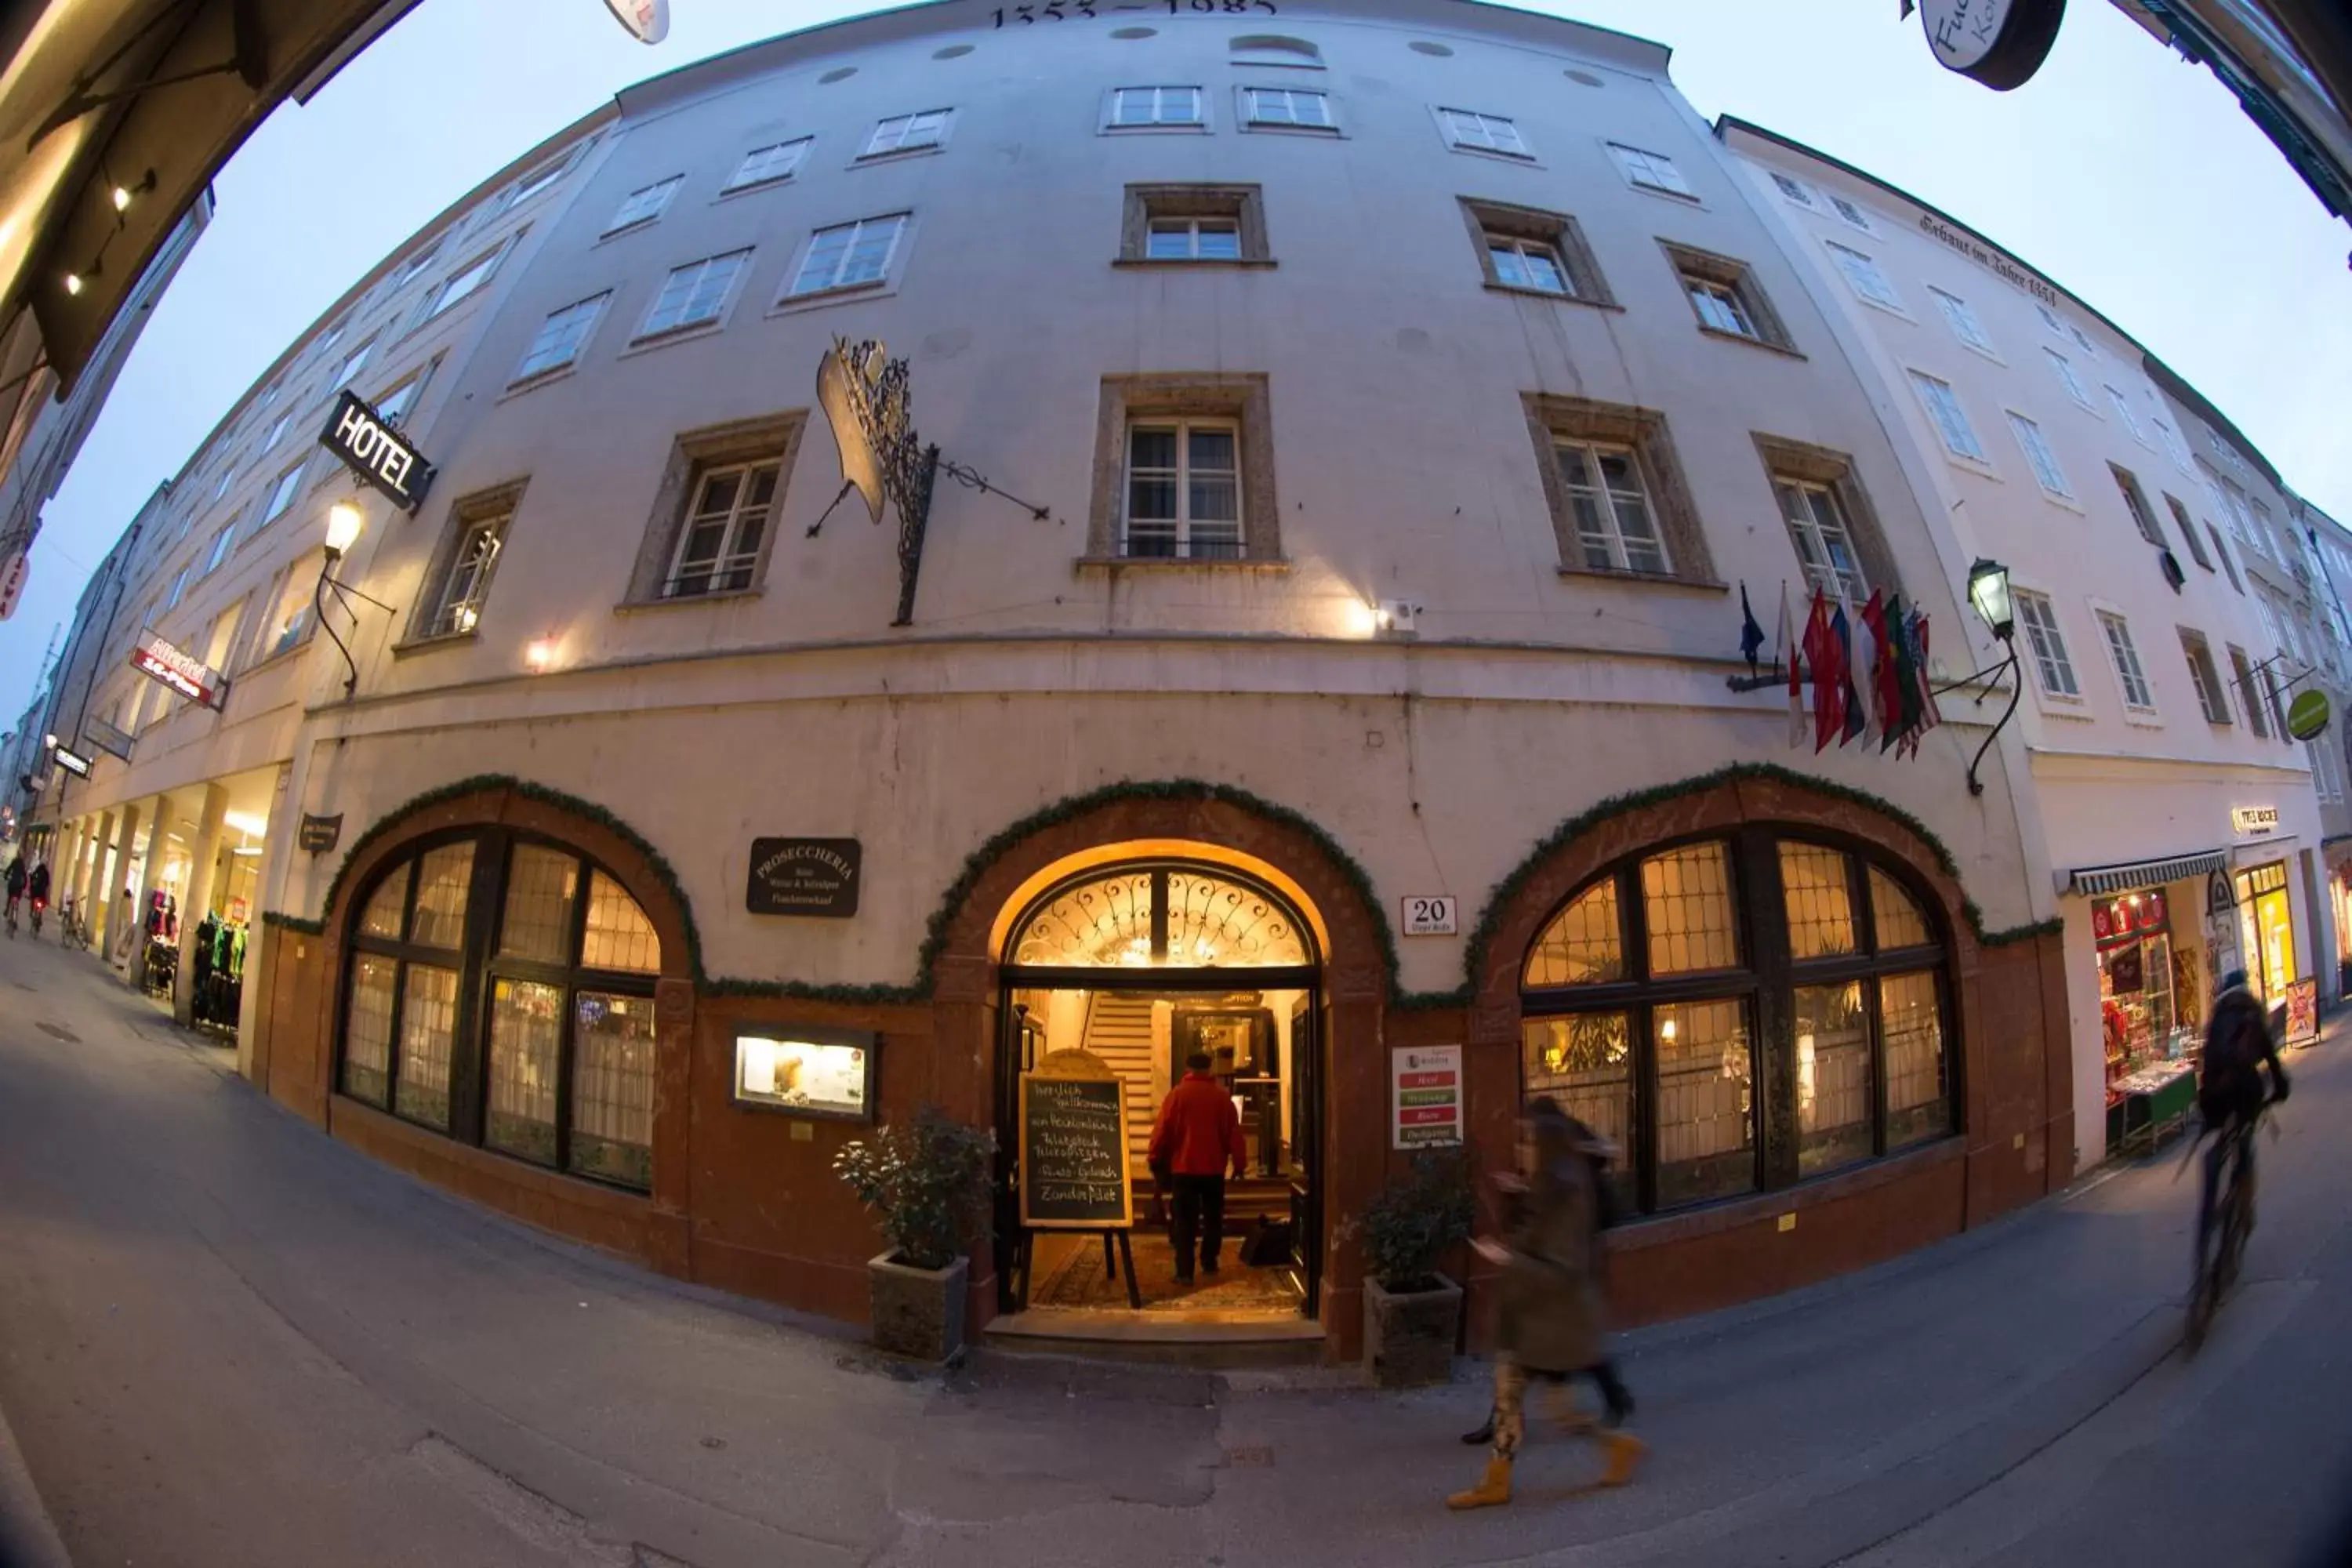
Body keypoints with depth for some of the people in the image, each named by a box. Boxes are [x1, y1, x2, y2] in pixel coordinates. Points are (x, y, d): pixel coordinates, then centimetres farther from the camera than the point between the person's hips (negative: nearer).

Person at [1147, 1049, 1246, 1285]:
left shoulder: (1177, 1093, -6)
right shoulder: (1222, 1095, 0)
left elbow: (1163, 1130, -5)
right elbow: (1234, 1132, 2)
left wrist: (1155, 1159, 7)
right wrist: (1239, 1163, 11)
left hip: (1184, 1167, -2)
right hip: (1214, 1168, 2)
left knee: (1185, 1221, 2)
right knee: (1213, 1217, 18)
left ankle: (1184, 1272, -3)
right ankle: (1209, 1263, 25)